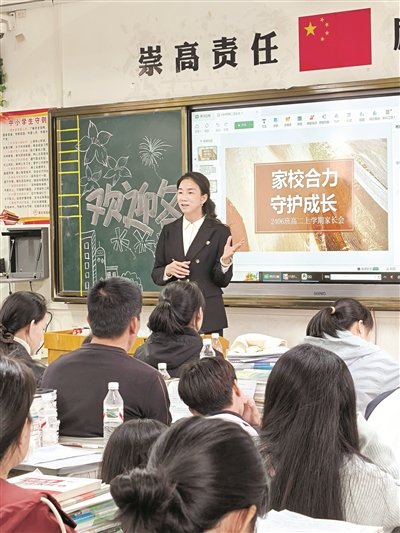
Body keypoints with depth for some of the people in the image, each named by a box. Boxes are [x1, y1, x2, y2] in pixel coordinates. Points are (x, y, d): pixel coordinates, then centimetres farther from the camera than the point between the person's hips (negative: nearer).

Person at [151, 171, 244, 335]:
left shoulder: (219, 231, -3)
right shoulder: (169, 230, 8)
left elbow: (223, 281, -3)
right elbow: (156, 275, 9)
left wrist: (225, 260, -21)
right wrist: (168, 270, -11)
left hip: (208, 315, -3)